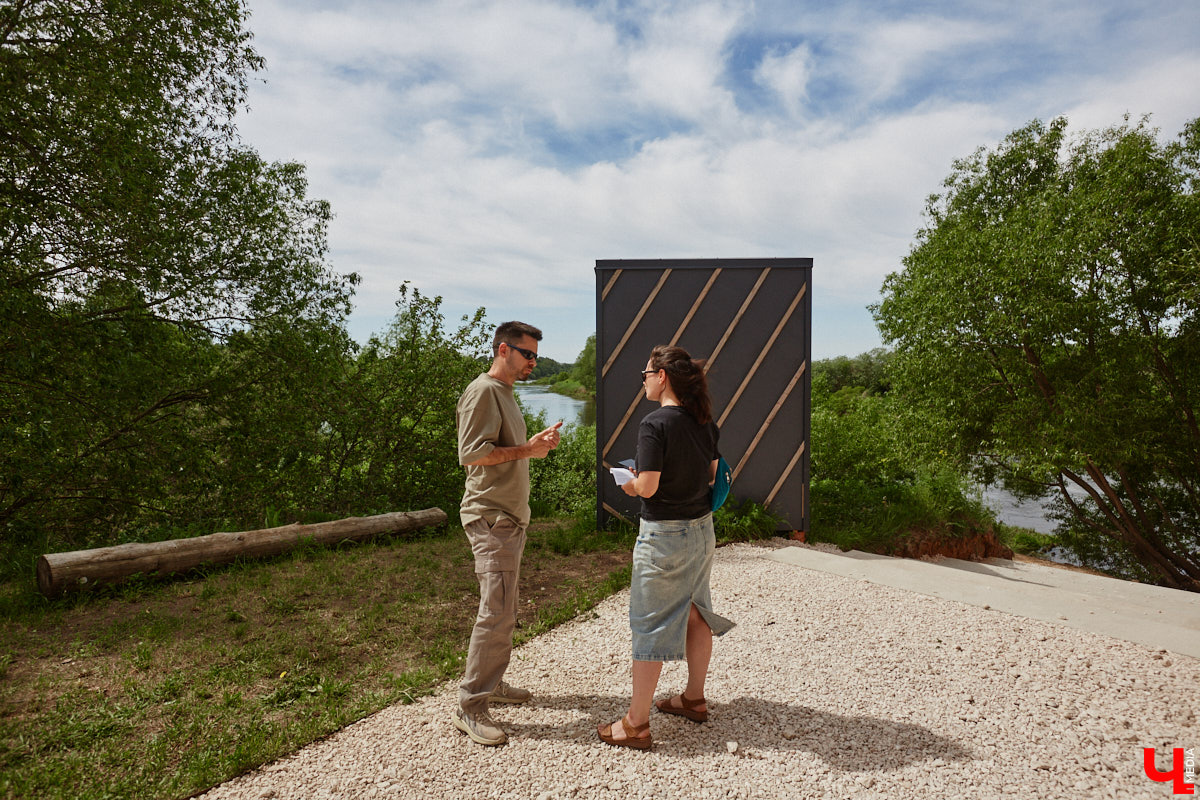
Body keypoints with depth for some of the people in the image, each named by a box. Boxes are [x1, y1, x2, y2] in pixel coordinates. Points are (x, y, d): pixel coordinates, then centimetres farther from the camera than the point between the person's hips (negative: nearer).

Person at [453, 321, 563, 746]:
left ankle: (490, 682, 29)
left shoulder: (504, 393, 20)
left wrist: (537, 444, 9)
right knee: (497, 613, -9)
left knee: (502, 611, 16)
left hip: (510, 516, 10)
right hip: (491, 518, -10)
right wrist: (527, 449, -19)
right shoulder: (483, 391, -12)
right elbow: (471, 453, -21)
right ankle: (470, 707, 2)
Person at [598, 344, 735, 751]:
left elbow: (647, 487, -22)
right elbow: (712, 476, 10)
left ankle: (636, 724, 14)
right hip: (702, 529, 8)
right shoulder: (705, 422, 2)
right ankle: (694, 698, 37)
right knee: (695, 613, 21)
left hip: (664, 534, -7)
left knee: (650, 623, 3)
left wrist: (628, 483, -2)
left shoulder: (655, 424, -20)